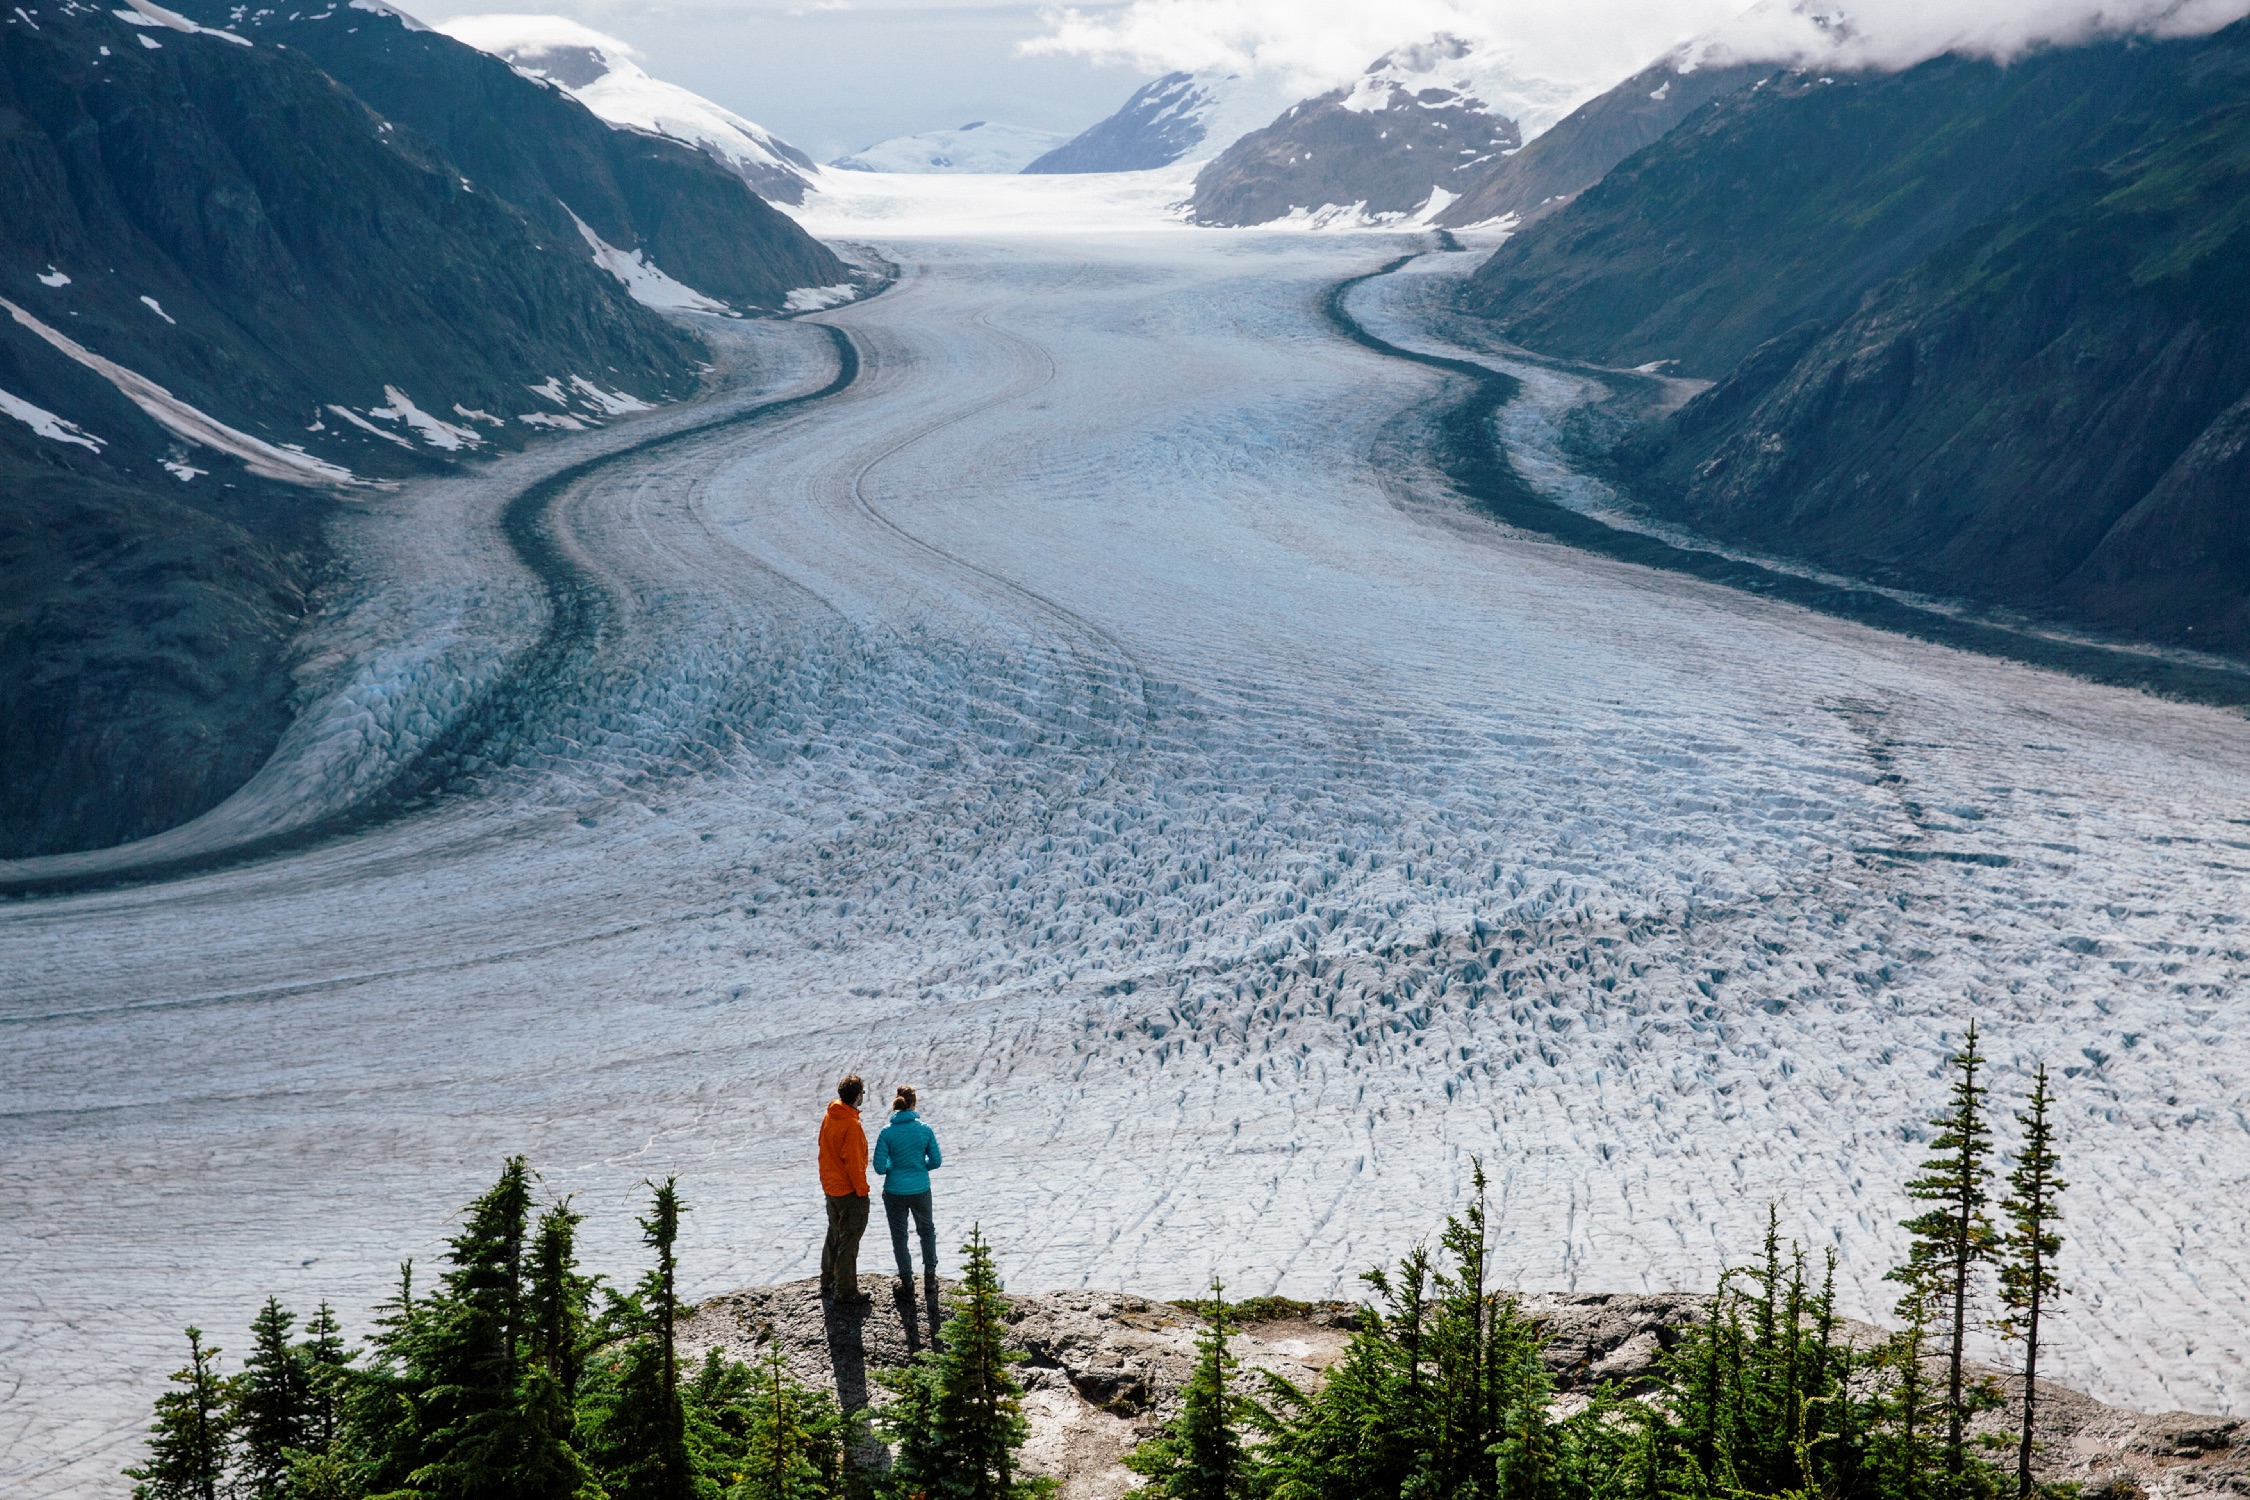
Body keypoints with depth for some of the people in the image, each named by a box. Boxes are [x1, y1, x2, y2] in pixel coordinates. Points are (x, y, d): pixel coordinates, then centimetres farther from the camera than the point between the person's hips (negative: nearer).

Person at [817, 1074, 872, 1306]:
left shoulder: (829, 1118, 2)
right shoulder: (851, 1125, -23)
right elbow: (853, 1162, -22)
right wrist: (862, 1190, -13)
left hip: (831, 1188, 9)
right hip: (849, 1191, -9)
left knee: (834, 1237, 21)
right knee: (848, 1242, -1)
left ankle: (828, 1284, 31)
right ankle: (845, 1294, 4)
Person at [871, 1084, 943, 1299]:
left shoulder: (887, 1132, -14)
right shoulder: (925, 1130, -10)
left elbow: (880, 1167, -13)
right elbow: (936, 1161, -3)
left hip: (895, 1192, -1)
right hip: (920, 1190, 1)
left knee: (899, 1236, 16)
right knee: (927, 1230, 25)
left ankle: (907, 1283, 23)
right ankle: (930, 1274, 22)